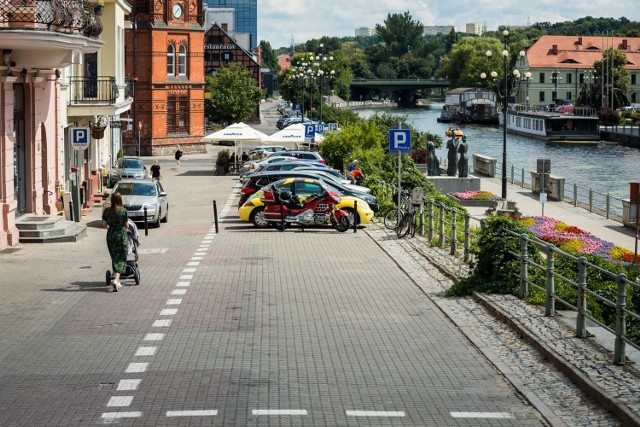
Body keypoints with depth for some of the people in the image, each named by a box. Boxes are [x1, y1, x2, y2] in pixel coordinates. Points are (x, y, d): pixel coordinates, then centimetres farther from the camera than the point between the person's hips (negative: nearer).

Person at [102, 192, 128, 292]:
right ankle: (116, 280, -16)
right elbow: (126, 225, -2)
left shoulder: (107, 211, -1)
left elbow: (104, 224, 7)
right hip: (121, 235, -3)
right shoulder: (123, 211, -10)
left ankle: (117, 281, 20)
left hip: (110, 235, 3)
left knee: (114, 258, 15)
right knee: (121, 259, 2)